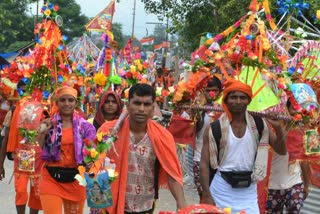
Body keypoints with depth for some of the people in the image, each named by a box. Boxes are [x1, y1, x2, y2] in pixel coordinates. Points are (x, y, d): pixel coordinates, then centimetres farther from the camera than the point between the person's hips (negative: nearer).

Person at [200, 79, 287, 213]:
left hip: (249, 190, 2)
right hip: (221, 189, -2)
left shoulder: (258, 125, 1)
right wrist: (207, 195, -12)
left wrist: (278, 128, -14)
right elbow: (205, 163, -6)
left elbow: (281, 151, 3)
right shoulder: (214, 129, -7)